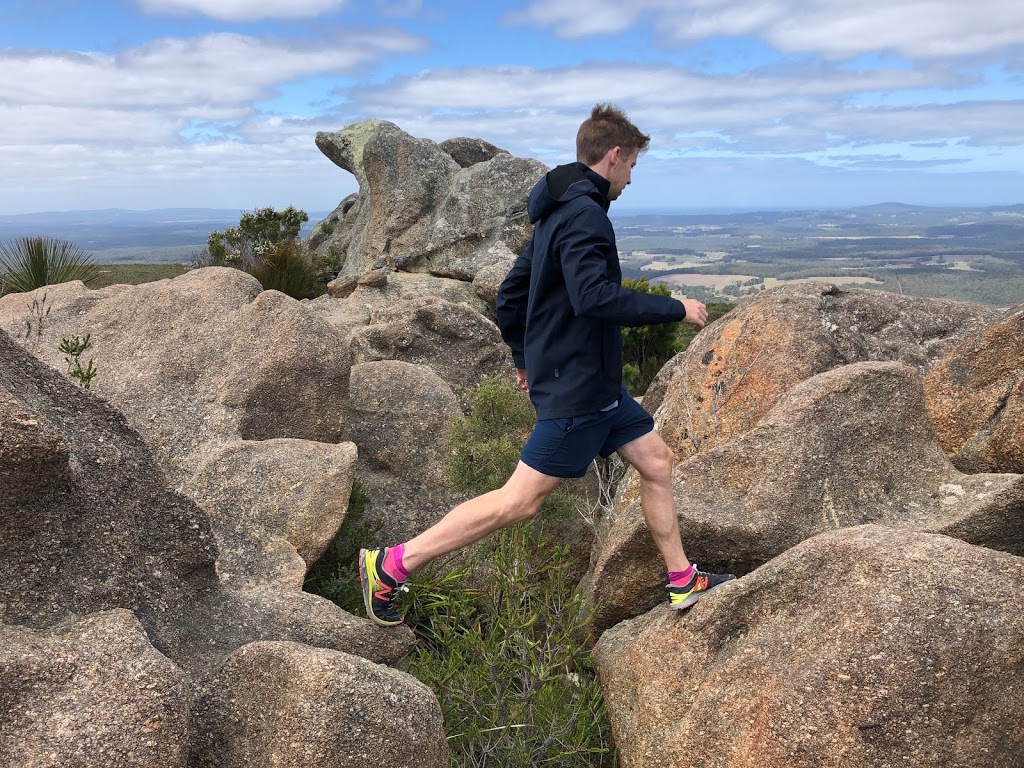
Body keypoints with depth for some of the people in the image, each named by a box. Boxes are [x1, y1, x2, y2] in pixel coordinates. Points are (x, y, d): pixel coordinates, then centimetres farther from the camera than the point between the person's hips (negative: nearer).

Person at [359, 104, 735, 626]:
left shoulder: (558, 213, 14)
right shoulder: (584, 213, -17)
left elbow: (510, 296, 18)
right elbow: (594, 297, -31)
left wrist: (525, 358, 29)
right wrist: (676, 308, -20)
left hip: (597, 384, 11)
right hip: (575, 388, -11)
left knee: (655, 460, 15)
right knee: (519, 501, -6)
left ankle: (683, 582, 28)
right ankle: (390, 566, 2)